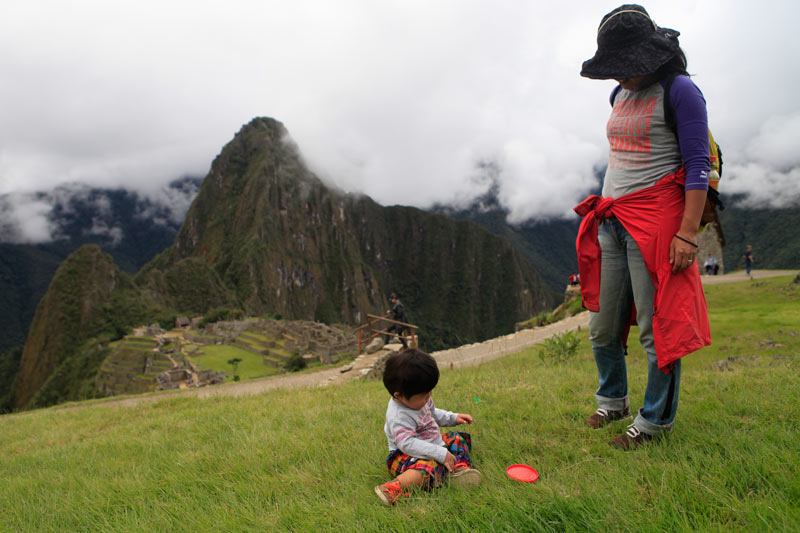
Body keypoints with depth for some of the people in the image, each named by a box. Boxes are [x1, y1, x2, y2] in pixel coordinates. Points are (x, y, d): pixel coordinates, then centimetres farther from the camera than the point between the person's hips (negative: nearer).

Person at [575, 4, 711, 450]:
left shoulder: (679, 91, -5)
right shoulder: (620, 96, 16)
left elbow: (698, 166, -11)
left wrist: (688, 233, -18)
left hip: (655, 219, -7)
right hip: (611, 223, 7)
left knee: (659, 325, -2)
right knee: (603, 327, 11)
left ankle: (656, 421, 14)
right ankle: (613, 402, 31)